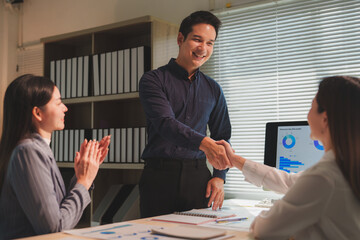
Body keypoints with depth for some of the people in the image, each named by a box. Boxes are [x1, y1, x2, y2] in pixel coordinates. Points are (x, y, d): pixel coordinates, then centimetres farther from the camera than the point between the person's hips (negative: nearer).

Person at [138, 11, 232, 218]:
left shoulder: (213, 89, 14)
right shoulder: (154, 80, -1)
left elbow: (222, 135, 17)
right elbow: (165, 123, -17)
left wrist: (219, 177, 3)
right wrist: (204, 143, -32)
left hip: (198, 177, 4)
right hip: (160, 175, -3)